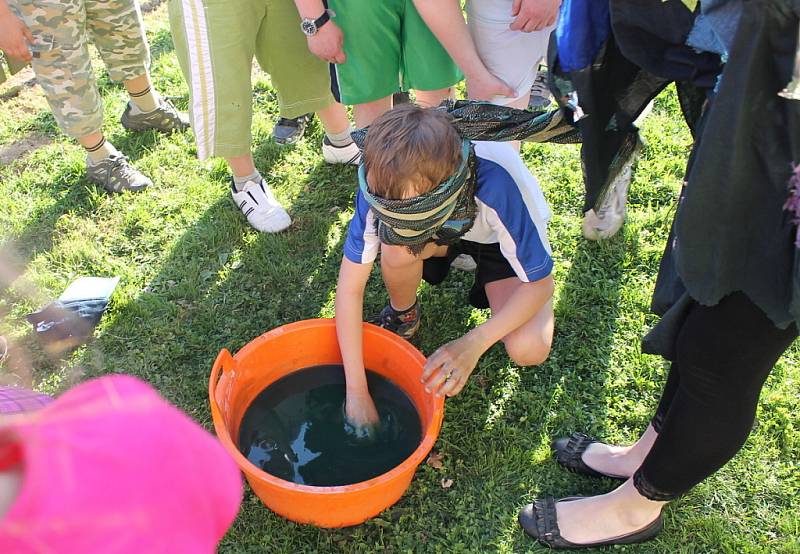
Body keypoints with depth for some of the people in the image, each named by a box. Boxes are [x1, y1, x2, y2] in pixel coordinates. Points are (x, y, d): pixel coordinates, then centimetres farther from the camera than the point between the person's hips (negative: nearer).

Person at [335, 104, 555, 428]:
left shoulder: (497, 185, -41)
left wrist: (473, 344, -40)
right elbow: (350, 287, -25)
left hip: (501, 240, -2)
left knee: (528, 350, -25)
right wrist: (357, 391, -25)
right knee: (395, 251, -34)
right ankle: (402, 314, 1)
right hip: (445, 233, 2)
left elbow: (540, 284, -27)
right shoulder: (385, 183, -32)